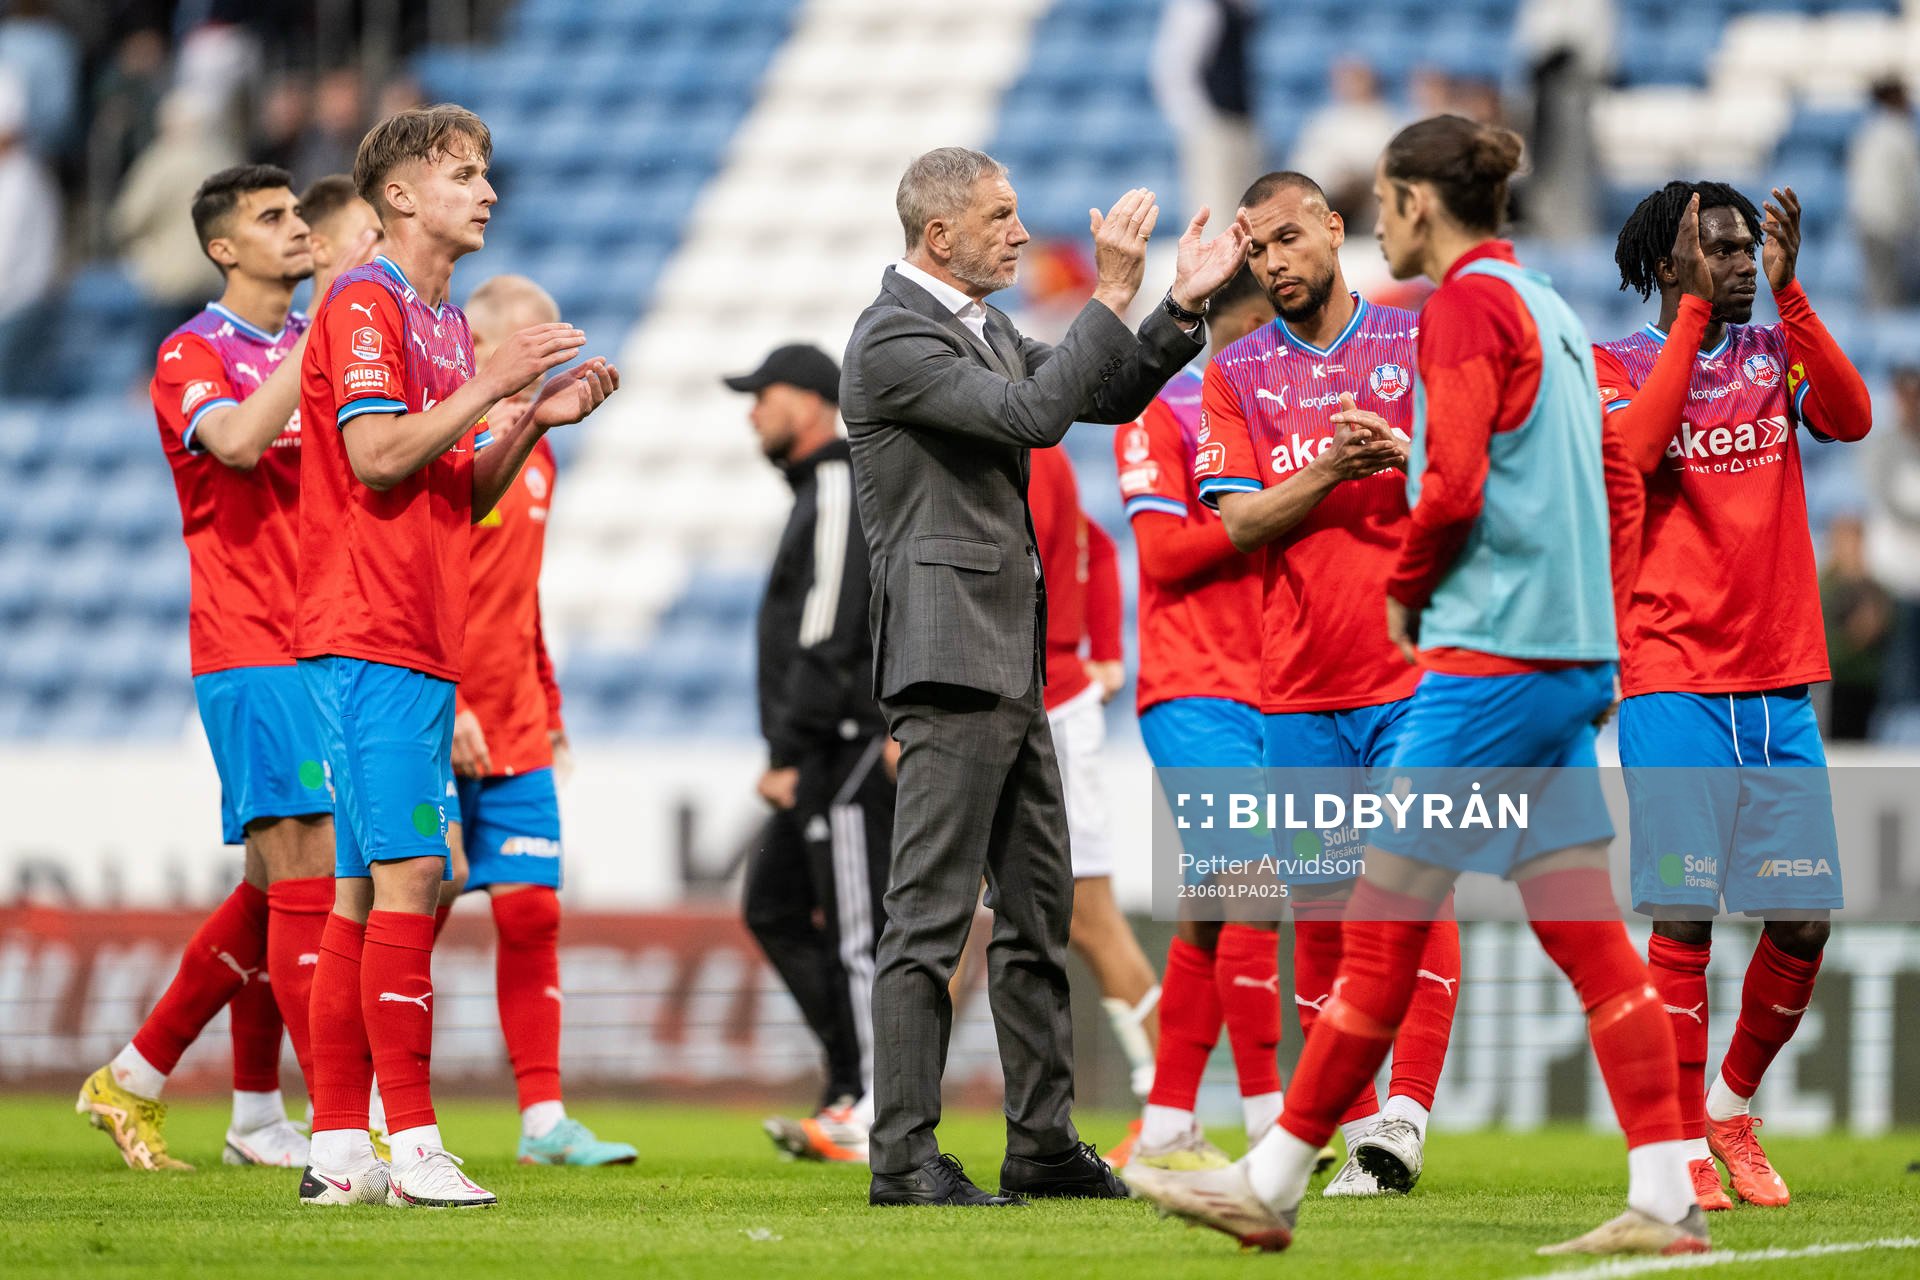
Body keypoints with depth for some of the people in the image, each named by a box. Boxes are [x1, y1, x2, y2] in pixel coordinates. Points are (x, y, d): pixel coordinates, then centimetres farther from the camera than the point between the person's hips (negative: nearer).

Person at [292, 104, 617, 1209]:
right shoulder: (363, 306, -7)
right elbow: (376, 454, -18)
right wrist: (492, 385, -16)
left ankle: (340, 1147, 9)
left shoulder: (448, 325, 21)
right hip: (367, 640, -9)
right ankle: (411, 1141, -15)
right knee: (407, 875, -14)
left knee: (368, 892, 8)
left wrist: (533, 422, 9)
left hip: (420, 648, 9)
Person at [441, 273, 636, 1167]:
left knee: (531, 911, 2)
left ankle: (543, 1118, 3)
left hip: (514, 733, 7)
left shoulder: (532, 448, 15)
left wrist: (548, 704, 20)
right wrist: (443, 707, -22)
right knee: (416, 909, -5)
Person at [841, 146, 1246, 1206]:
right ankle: (904, 1158, -9)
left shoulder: (985, 330, 18)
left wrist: (1184, 305, 7)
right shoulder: (891, 340, -12)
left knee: (1037, 912, 12)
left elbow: (1107, 397, 20)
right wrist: (1113, 294, -19)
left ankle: (1043, 1142, 17)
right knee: (930, 917, -10)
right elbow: (1031, 415, -22)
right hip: (948, 658, -10)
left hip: (1010, 667, 10)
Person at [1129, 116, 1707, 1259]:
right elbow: (1606, 484, 21)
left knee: (1383, 927, -3)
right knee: (1588, 938, 4)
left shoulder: (1468, 304, -9)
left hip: (1488, 654, -9)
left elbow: (1455, 486, -18)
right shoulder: (1549, 308, 18)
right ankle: (1668, 1203, -2)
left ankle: (1272, 1184, 3)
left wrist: (1406, 593, -2)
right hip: (1568, 654, 9)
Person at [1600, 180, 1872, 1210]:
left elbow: (1851, 418, -8)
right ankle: (1681, 1146, 2)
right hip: (1673, 681, -4)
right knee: (1684, 918, -7)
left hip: (1779, 683, 4)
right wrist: (1694, 311, -16)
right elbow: (1635, 450, -19)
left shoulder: (1774, 353, 12)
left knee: (1803, 918, 2)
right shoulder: (1617, 367, 2)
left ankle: (1730, 1106, 22)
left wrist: (1789, 290, -14)